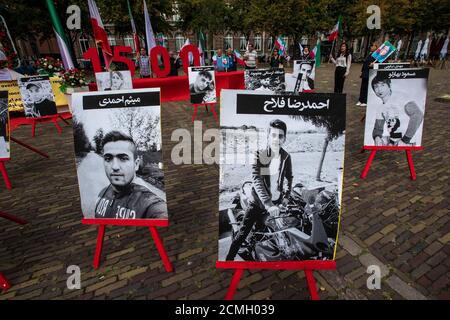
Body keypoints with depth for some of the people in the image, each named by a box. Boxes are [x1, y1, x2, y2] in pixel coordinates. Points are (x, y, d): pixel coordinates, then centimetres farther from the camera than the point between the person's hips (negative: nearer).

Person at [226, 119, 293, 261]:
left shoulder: (286, 157, -4)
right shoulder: (259, 155, -16)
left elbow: (289, 178, 12)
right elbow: (256, 180, -27)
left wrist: (286, 196, -1)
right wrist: (268, 204, -36)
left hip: (276, 203, 3)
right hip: (257, 202, -3)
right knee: (243, 233, 1)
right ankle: (229, 258, 18)